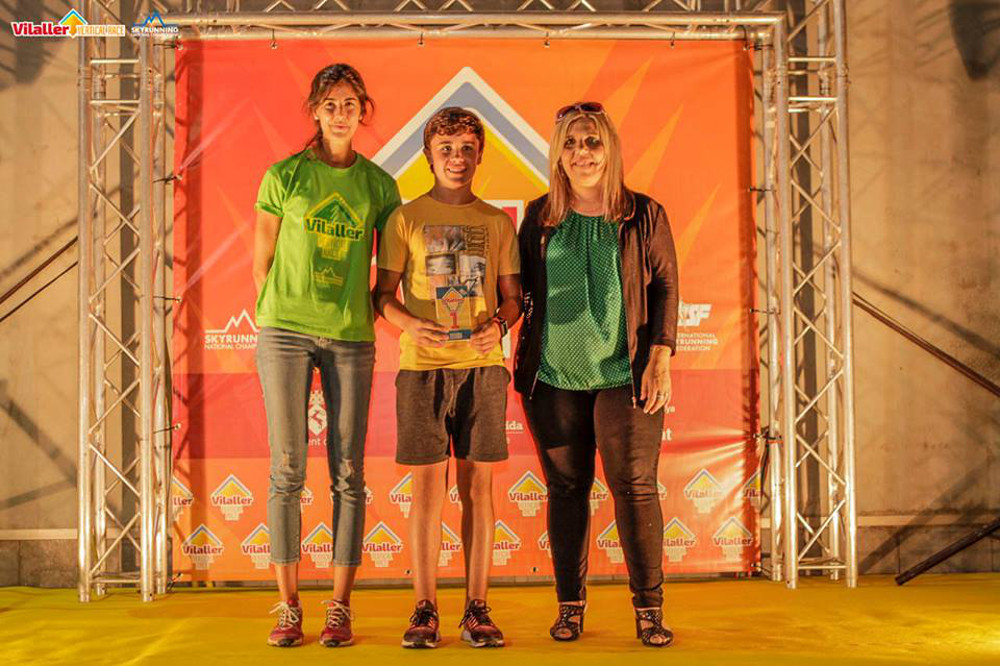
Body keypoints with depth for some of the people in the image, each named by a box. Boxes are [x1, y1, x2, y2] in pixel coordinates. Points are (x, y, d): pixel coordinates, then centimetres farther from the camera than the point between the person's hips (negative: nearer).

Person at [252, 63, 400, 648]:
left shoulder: (379, 184, 8)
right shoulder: (283, 176, 5)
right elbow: (262, 261, 9)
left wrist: (367, 313, 5)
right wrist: (278, 319, 6)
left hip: (351, 338, 1)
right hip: (285, 333, -1)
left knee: (349, 474, 1)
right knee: (287, 471, 1)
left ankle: (341, 608, 10)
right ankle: (289, 607, 10)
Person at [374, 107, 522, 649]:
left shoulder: (497, 222, 12)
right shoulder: (406, 218, 7)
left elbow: (512, 297, 13)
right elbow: (383, 294, 5)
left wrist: (498, 325, -8)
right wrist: (410, 325, -14)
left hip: (482, 365, 2)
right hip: (423, 365, -1)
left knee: (477, 484, 3)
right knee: (428, 485, 0)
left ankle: (476, 609, 10)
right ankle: (425, 609, 9)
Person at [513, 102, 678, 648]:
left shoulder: (644, 214, 4)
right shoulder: (539, 217, 9)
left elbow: (666, 285, 4)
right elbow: (521, 288, 15)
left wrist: (660, 357, -4)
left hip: (624, 375, -2)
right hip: (553, 377, 2)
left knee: (634, 485, -2)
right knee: (565, 490, 7)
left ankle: (649, 608, 9)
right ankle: (570, 604, 18)